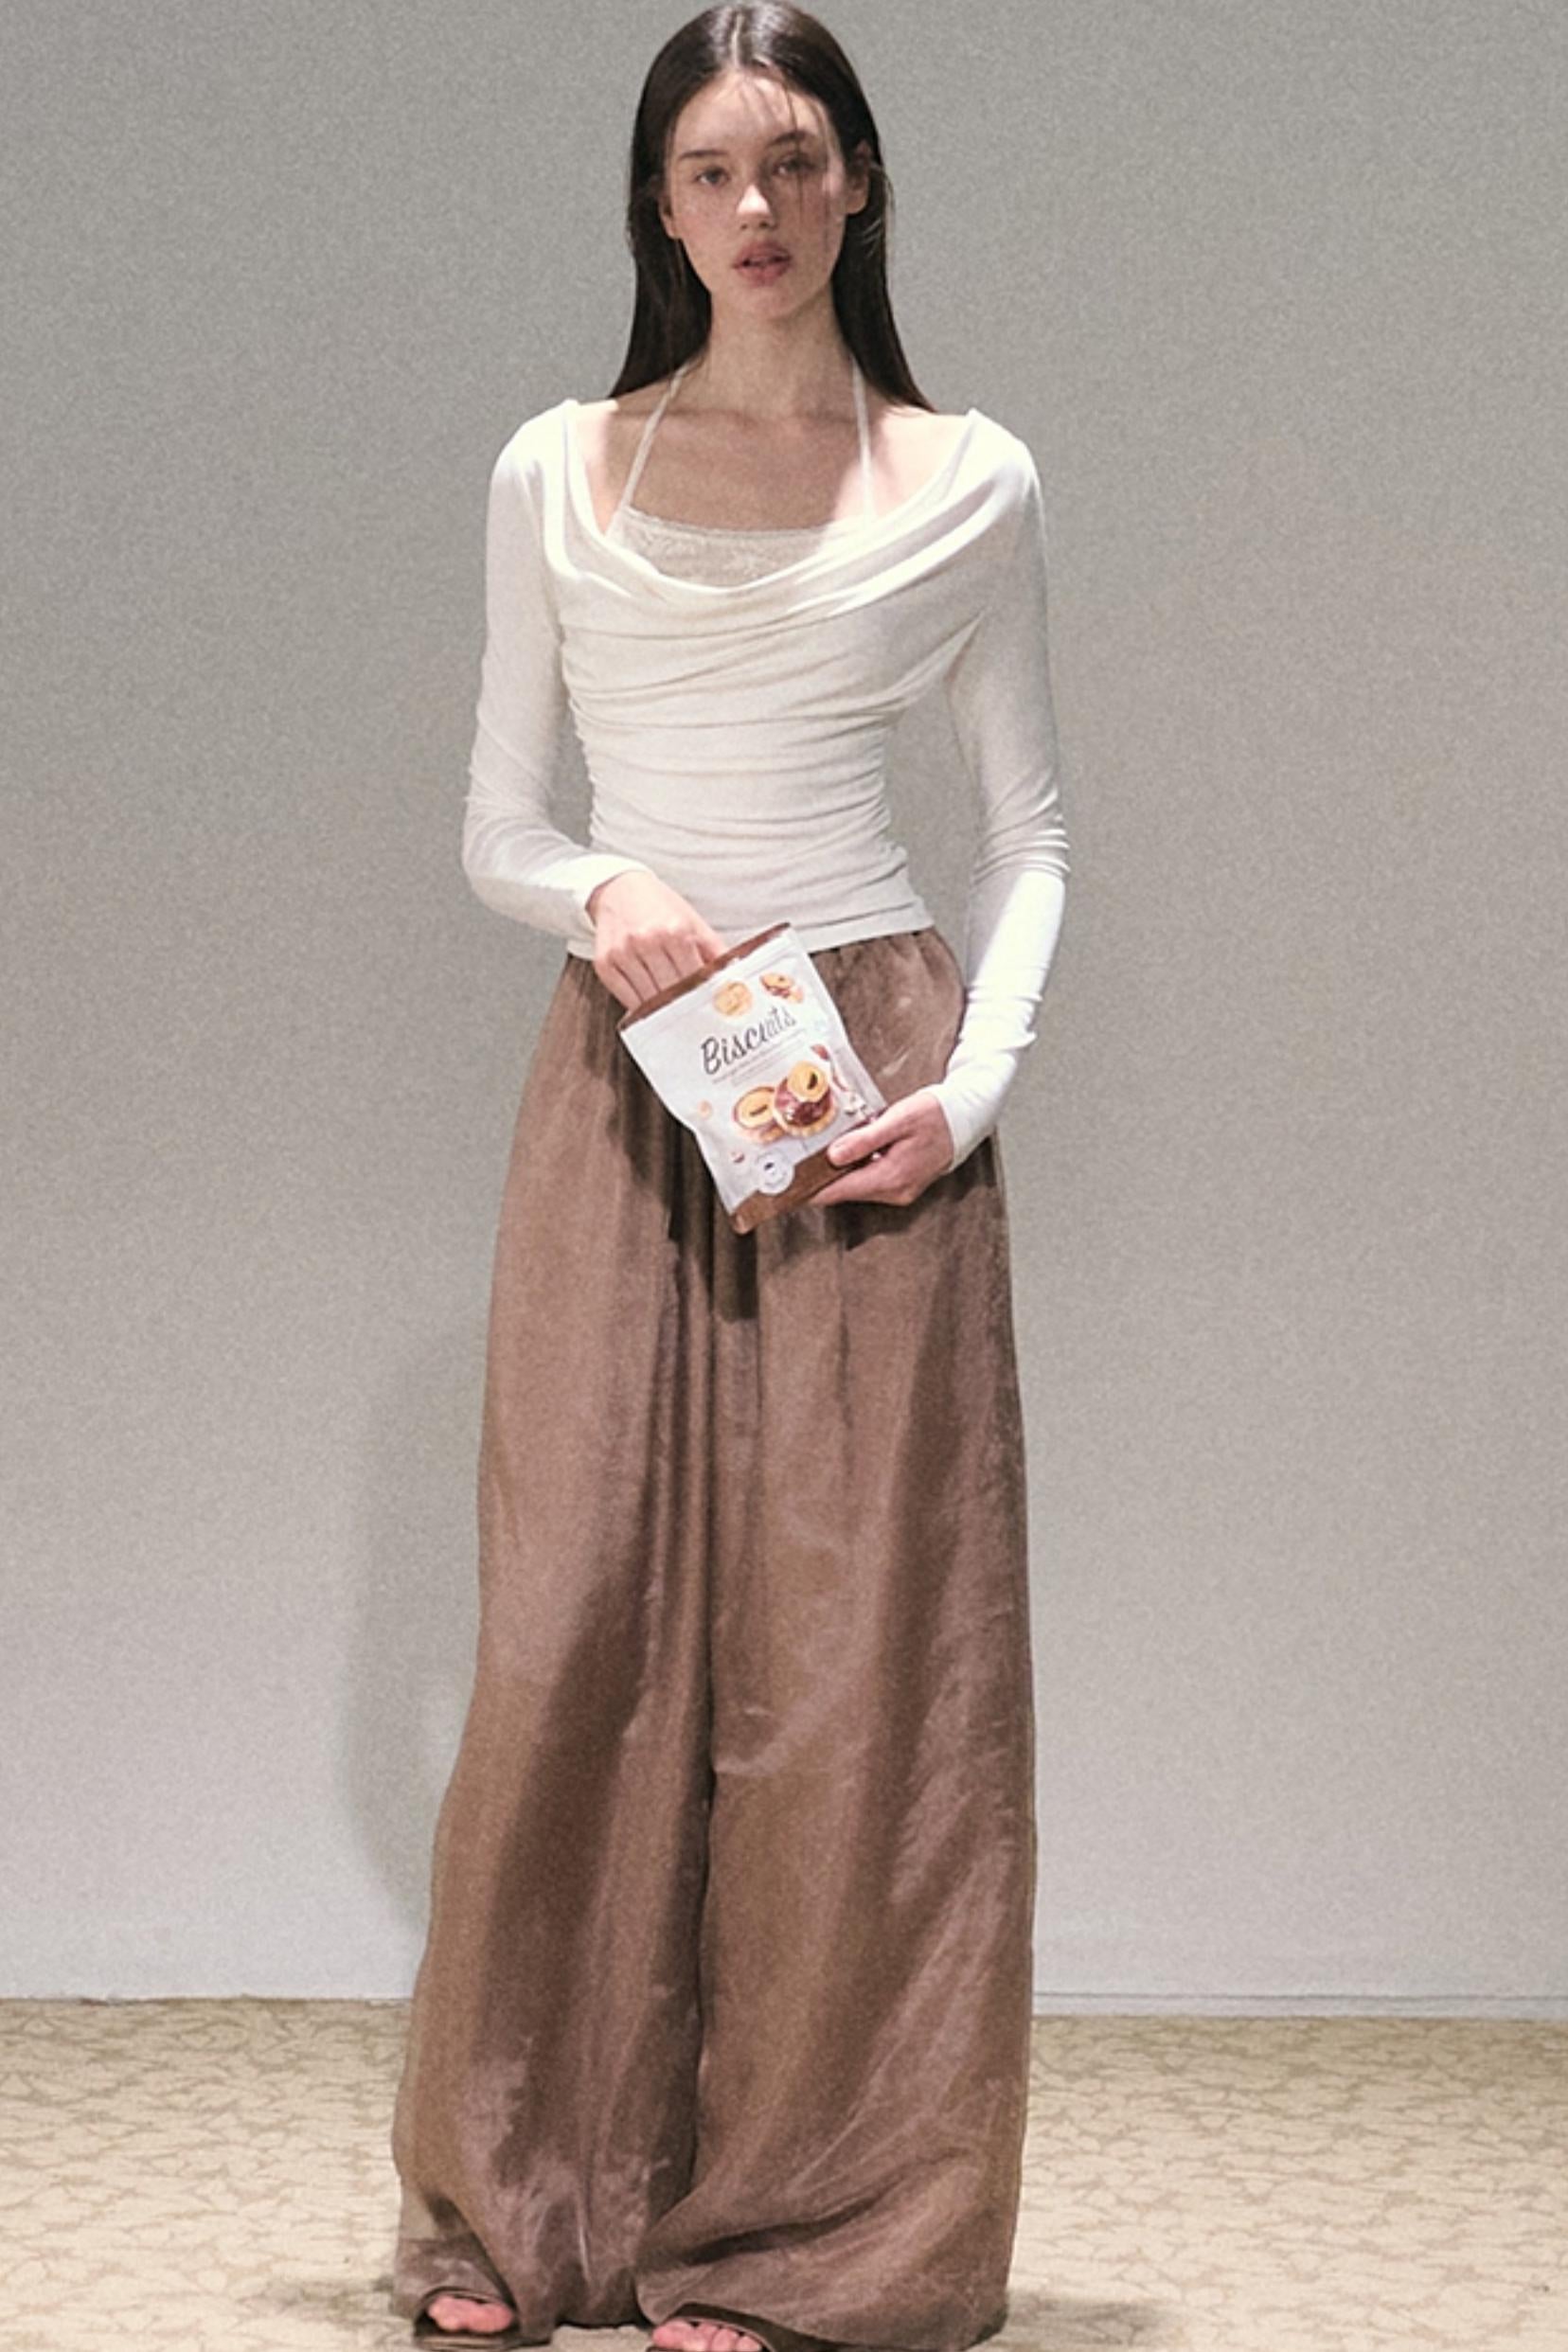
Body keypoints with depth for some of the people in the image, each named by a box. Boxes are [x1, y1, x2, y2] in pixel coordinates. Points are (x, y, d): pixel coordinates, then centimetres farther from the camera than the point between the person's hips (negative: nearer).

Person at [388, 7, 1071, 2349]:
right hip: (626, 1075, 1)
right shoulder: (554, 477, 8)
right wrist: (597, 889, -11)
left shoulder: (966, 485, 5)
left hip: (868, 1072, -1)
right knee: (572, 1631, -1)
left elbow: (1032, 839, 8)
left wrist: (974, 1083, -7)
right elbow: (496, 831, 11)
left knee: (844, 1648, -2)